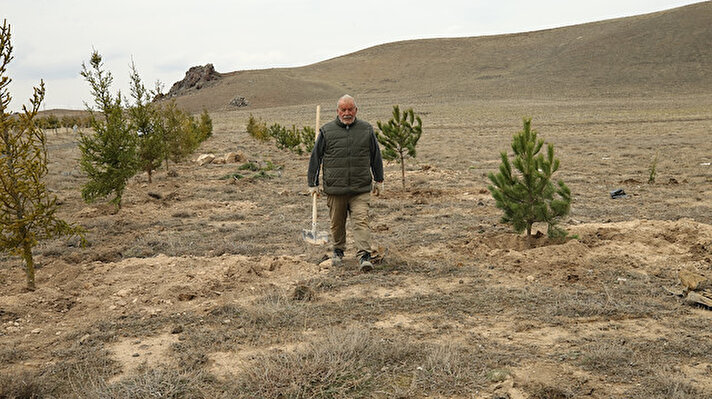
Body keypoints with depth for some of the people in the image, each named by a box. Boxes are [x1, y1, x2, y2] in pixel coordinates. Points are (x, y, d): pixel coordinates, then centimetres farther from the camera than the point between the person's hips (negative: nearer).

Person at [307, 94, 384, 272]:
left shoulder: (366, 129, 6)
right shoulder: (326, 131, 2)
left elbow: (375, 156, 15)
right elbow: (315, 157, 7)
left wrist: (378, 180, 18)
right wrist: (313, 183, 6)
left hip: (361, 189, 0)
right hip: (334, 188, 1)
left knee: (361, 221, -11)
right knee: (337, 223, 13)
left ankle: (364, 256, -12)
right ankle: (338, 251, 34)